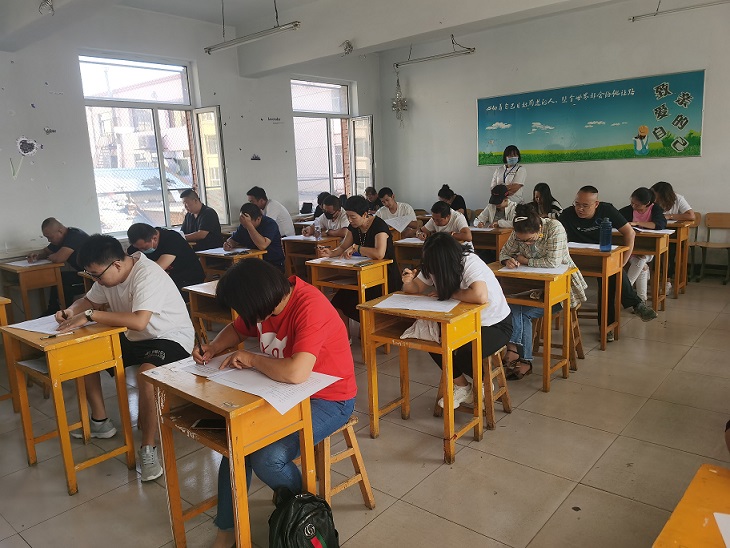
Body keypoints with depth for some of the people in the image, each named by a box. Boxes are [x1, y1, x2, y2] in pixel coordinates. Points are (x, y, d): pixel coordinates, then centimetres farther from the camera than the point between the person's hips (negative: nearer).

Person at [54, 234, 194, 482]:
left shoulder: (148, 275, -28)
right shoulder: (107, 274, -1)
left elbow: (138, 321, -40)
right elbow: (88, 301, 15)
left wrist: (90, 315, -33)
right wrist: (71, 311, -7)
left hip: (171, 338, -9)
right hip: (134, 338, 9)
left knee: (146, 373, -36)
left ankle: (148, 448, -17)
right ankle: (100, 422, 20)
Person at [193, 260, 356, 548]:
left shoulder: (310, 307, -30)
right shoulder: (268, 299, -5)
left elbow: (296, 373, -42)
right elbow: (237, 329, 17)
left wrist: (251, 359, -24)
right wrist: (213, 348, -4)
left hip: (328, 399, -7)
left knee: (268, 460, -21)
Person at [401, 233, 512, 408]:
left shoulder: (471, 264, -29)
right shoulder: (435, 266, -7)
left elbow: (481, 296, -45)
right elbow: (415, 287, 2)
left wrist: (452, 294, -27)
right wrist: (408, 281, -23)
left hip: (495, 325, -7)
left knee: (463, 354, -29)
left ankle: (485, 383, 6)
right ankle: (462, 387, 4)